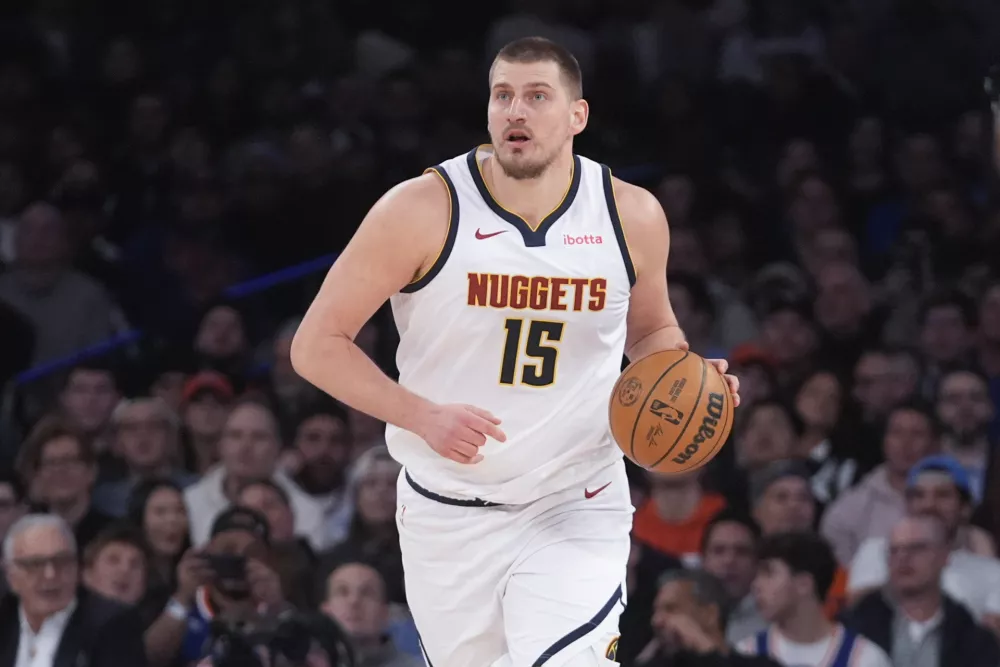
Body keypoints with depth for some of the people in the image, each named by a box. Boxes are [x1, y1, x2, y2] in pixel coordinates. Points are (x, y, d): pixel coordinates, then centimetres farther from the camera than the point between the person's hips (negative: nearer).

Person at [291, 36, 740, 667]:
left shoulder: (632, 216, -3)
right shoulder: (423, 211, -12)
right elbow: (317, 345, -8)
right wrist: (423, 416, -21)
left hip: (577, 508, 0)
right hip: (451, 518, 0)